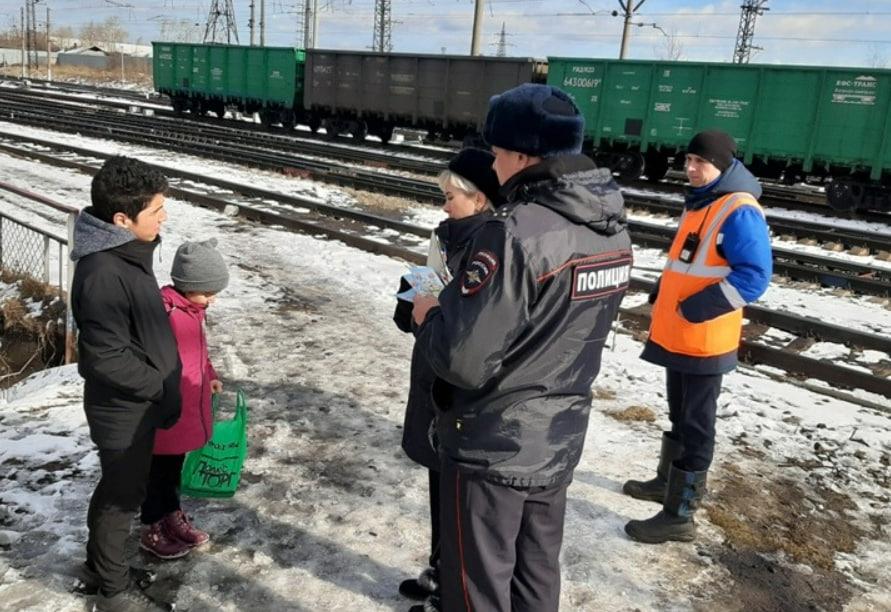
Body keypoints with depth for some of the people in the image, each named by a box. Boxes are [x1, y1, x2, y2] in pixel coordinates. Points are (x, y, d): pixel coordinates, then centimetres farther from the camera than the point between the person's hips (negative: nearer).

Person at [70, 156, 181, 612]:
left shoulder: (125, 253, 0)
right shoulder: (104, 275, -30)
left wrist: (162, 383, 15)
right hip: (125, 410, -9)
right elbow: (108, 359, -27)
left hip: (136, 403, 9)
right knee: (123, 494, 10)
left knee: (118, 488, 24)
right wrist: (162, 388, -16)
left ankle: (99, 563, 45)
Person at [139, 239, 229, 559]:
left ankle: (172, 516, 41)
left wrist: (209, 376, 16)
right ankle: (152, 531, 27)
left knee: (175, 465, 23)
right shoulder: (164, 314, -26)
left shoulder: (192, 309, 4)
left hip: (189, 409, 8)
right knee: (159, 469, 10)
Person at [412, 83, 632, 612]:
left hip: (493, 447, -7)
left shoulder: (516, 233, -26)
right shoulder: (613, 229, -1)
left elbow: (465, 361, -28)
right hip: (560, 439, 7)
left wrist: (428, 316, -7)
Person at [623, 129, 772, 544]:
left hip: (705, 341, -9)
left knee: (696, 425, 0)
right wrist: (662, 294, 11)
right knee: (679, 415, 22)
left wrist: (700, 307, -24)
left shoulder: (740, 212, -17)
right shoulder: (699, 202, 12)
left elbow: (754, 277, -22)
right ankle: (669, 480, 38)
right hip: (675, 334, 9)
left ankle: (679, 515, 8)